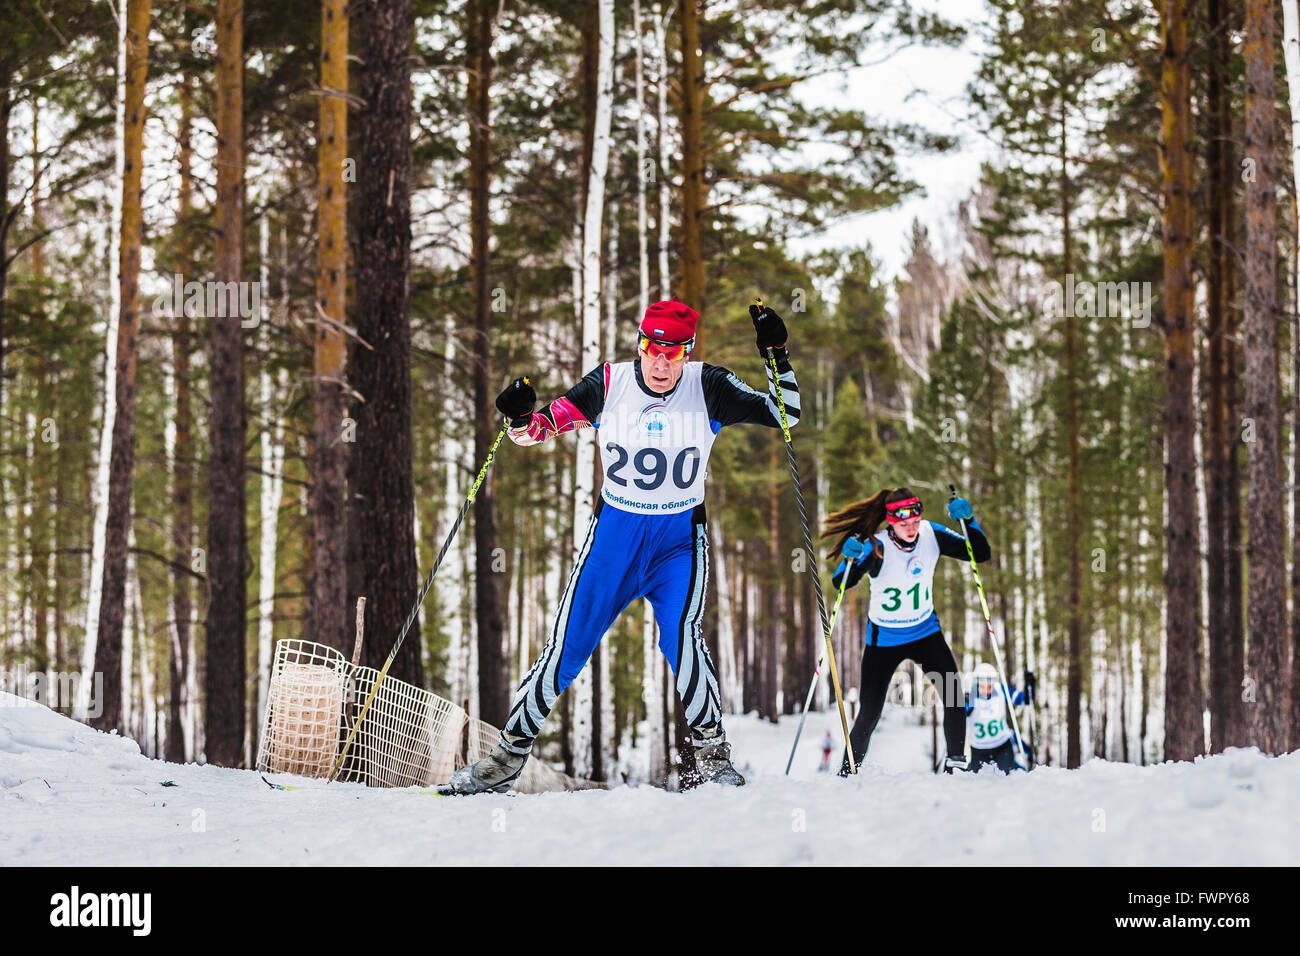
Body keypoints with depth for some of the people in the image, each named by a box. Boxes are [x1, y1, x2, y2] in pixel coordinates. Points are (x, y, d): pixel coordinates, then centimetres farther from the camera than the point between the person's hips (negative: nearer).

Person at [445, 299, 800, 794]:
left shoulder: (707, 387, -8)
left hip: (680, 537, -1)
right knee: (566, 648, -1)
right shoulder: (610, 383, -7)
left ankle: (712, 754, -10)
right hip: (614, 531, 1)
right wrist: (521, 419, -22)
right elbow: (546, 425, 0)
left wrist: (776, 356, -20)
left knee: (681, 637, -25)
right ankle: (509, 754, 11)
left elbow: (785, 414, -7)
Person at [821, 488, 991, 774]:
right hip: (883, 639, -3)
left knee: (954, 694, -16)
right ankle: (848, 771, 18)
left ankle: (956, 762, 0)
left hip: (926, 632, 3)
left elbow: (982, 554, -9)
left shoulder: (932, 535, -12)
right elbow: (841, 583, -32)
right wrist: (850, 559, -53)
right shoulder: (877, 547, -23)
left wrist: (968, 520, -26)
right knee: (870, 714, -4)